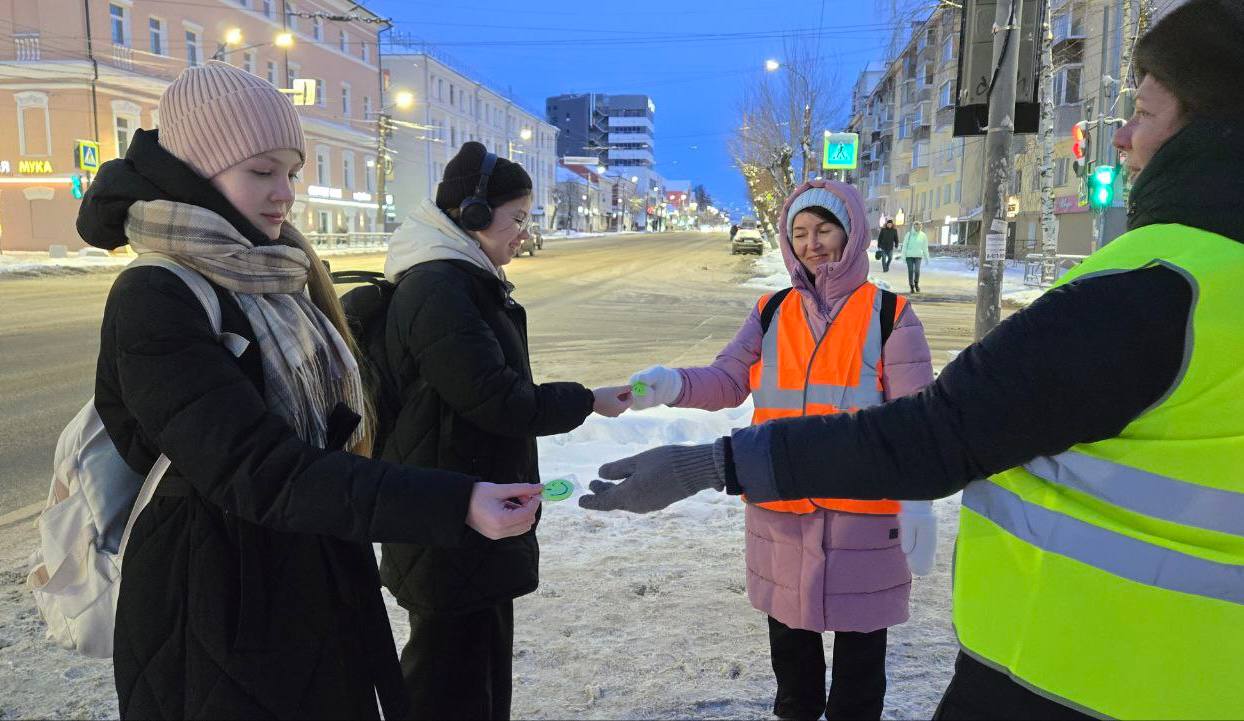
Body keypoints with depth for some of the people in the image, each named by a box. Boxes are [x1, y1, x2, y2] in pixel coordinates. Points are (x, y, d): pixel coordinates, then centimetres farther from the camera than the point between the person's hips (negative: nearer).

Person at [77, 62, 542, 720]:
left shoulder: (276, 277, 6)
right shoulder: (153, 304, -19)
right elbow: (262, 474, -27)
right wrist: (454, 504, -36)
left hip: (323, 585, 7)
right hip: (220, 609, -7)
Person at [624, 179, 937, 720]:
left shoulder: (890, 315, -4)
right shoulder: (770, 313, 6)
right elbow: (728, 382, -4)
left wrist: (917, 501, -14)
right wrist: (673, 385, -23)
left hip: (863, 511, -3)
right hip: (780, 508, 4)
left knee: (859, 648, 12)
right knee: (789, 638, 21)